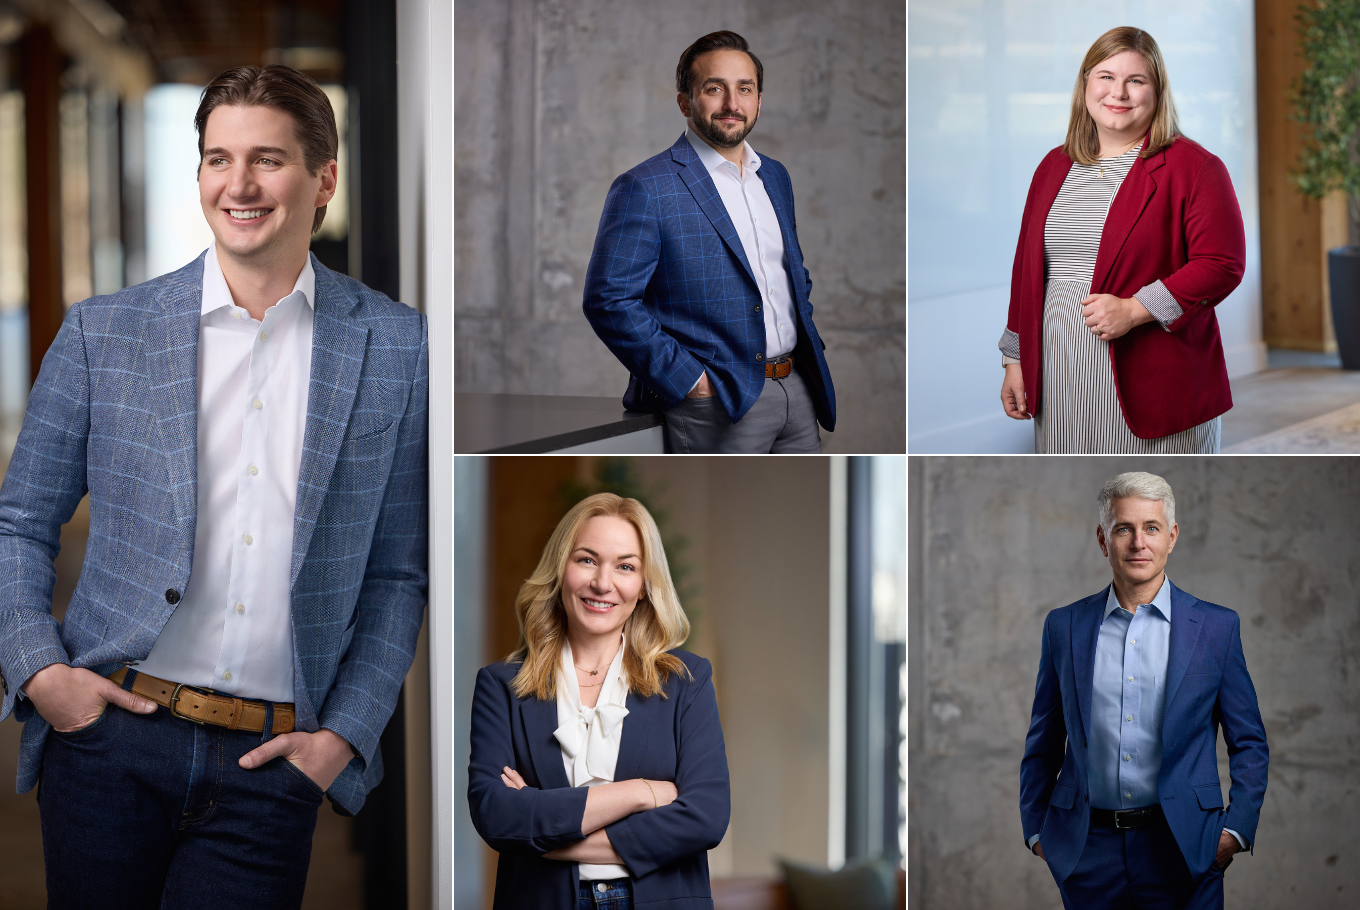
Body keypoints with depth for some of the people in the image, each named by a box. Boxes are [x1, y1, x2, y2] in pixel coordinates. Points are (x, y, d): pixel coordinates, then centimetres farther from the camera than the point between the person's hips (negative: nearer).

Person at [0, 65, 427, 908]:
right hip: (112, 739, 1)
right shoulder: (104, 332, 4)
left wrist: (345, 735, -2)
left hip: (273, 765, -1)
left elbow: (397, 574, 6)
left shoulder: (398, 350, 3)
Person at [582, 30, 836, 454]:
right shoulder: (644, 189, -10)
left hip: (798, 388, 7)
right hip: (719, 402, -7)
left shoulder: (775, 177, 14)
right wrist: (687, 379, -17)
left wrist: (809, 347, 12)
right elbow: (608, 301, -14)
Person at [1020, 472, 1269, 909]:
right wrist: (1035, 830, 7)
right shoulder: (1064, 626, 7)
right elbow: (1043, 742, 13)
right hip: (1087, 851, 1)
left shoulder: (1217, 627, 3)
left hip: (1181, 851, -1)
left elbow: (1249, 744, 6)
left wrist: (1236, 830, -3)